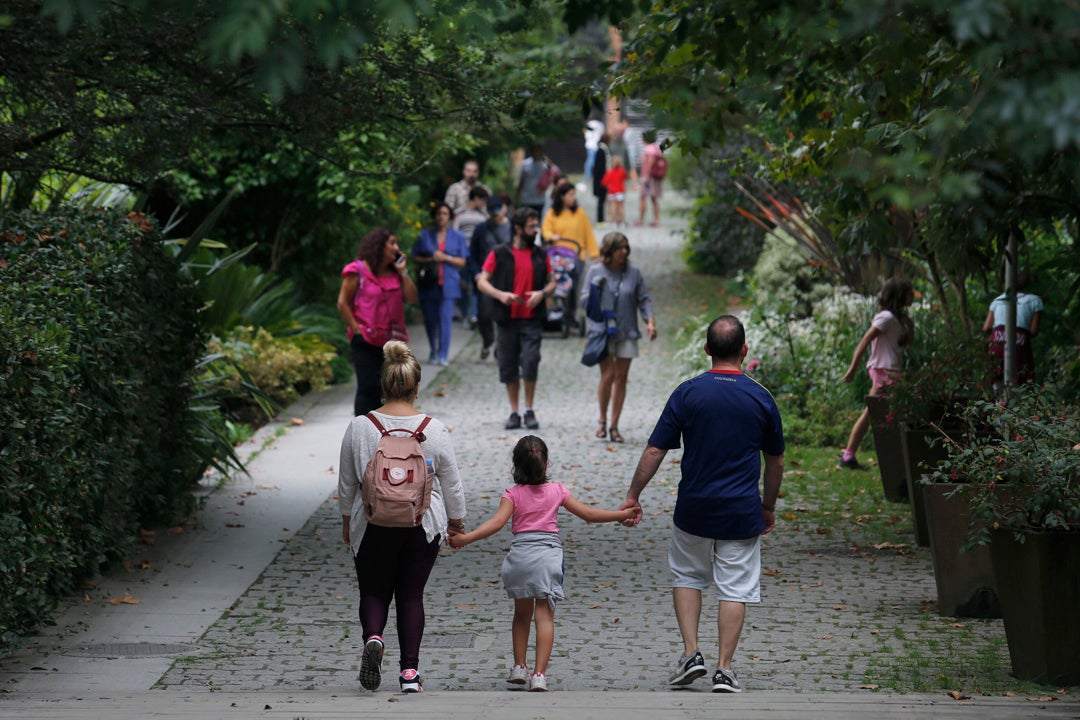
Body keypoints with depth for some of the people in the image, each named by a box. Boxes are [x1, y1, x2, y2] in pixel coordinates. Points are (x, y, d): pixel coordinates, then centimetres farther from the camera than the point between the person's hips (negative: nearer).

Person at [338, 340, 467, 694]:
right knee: (411, 594, 10)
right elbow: (451, 483, 0)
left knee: (374, 590, 13)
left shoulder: (359, 427, -8)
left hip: (373, 525, 0)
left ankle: (372, 637, -17)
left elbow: (346, 482, 1)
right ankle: (410, 670, 7)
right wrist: (457, 521, 15)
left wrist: (347, 520, 16)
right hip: (423, 523, 0)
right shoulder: (434, 430, -8)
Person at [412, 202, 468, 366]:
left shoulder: (458, 237, 10)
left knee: (445, 318, -12)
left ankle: (443, 355, -12)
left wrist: (445, 258, -9)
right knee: (430, 319, 4)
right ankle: (433, 352, 22)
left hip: (449, 284, -1)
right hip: (429, 285, 1)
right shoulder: (425, 235, 10)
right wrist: (430, 260, -11)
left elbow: (462, 262, 7)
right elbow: (416, 257, 7)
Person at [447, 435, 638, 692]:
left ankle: (519, 667, 24)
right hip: (549, 554, 0)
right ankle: (539, 674, -13)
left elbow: (497, 521, -13)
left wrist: (466, 538, -16)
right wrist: (622, 514, 18)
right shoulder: (557, 491, 5)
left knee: (522, 613, 20)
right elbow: (588, 513, 8)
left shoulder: (513, 494, 1)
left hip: (520, 555, 1)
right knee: (545, 615, -3)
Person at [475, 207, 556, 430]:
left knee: (530, 362, -11)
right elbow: (482, 282, 0)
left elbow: (551, 282, 16)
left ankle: (529, 410, 3)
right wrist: (500, 295, -17)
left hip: (532, 320, 0)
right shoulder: (499, 254, 2)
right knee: (508, 366, 4)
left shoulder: (540, 255, 9)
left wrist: (542, 293, -6)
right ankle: (514, 412, 15)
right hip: (507, 319, 0)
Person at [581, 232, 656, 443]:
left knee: (621, 377, 2)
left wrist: (650, 321, -5)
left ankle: (614, 426, 11)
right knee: (608, 375, -11)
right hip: (602, 331, -2)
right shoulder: (596, 272, 2)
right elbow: (584, 299, 5)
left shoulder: (633, 273, 6)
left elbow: (644, 299, 9)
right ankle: (602, 421, 9)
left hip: (626, 332, 2)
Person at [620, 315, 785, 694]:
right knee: (734, 589, 6)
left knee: (686, 576, 19)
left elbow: (654, 451, -6)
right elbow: (775, 462, 8)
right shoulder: (761, 398, -2)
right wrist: (768, 507, 22)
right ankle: (724, 670, 3)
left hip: (694, 507, 0)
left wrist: (633, 496, 4)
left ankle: (691, 654, 9)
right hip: (742, 513, 0)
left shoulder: (688, 393, -6)